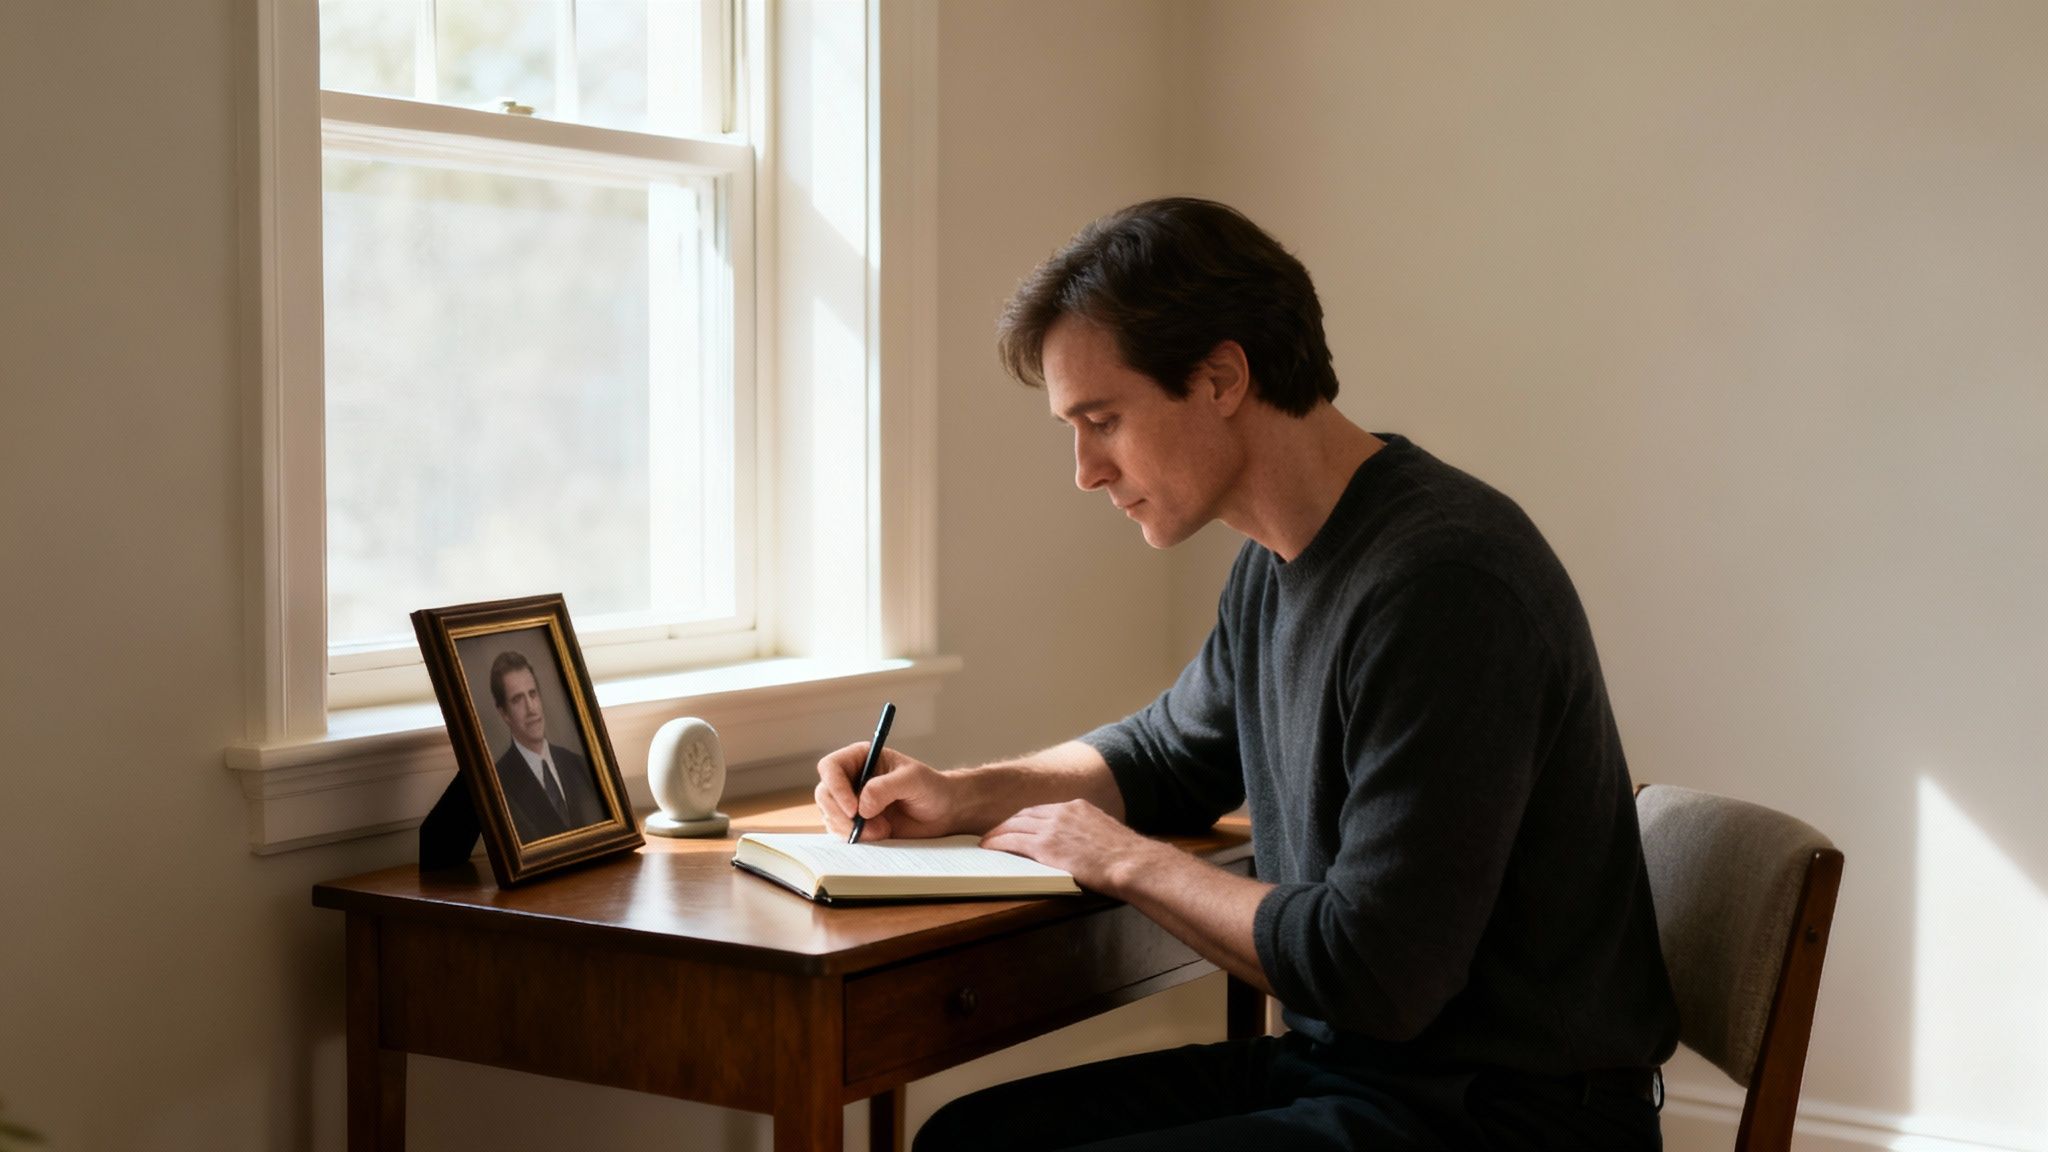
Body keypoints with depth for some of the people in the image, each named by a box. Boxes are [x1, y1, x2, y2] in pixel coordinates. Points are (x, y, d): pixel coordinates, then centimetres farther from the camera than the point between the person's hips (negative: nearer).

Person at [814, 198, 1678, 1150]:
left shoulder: (1444, 582, -23)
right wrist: (961, 795, 11)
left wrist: (1126, 860, -10)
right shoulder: (1277, 568, 7)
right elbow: (1170, 753, 28)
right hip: (1339, 1062, 9)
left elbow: (1373, 976, -25)